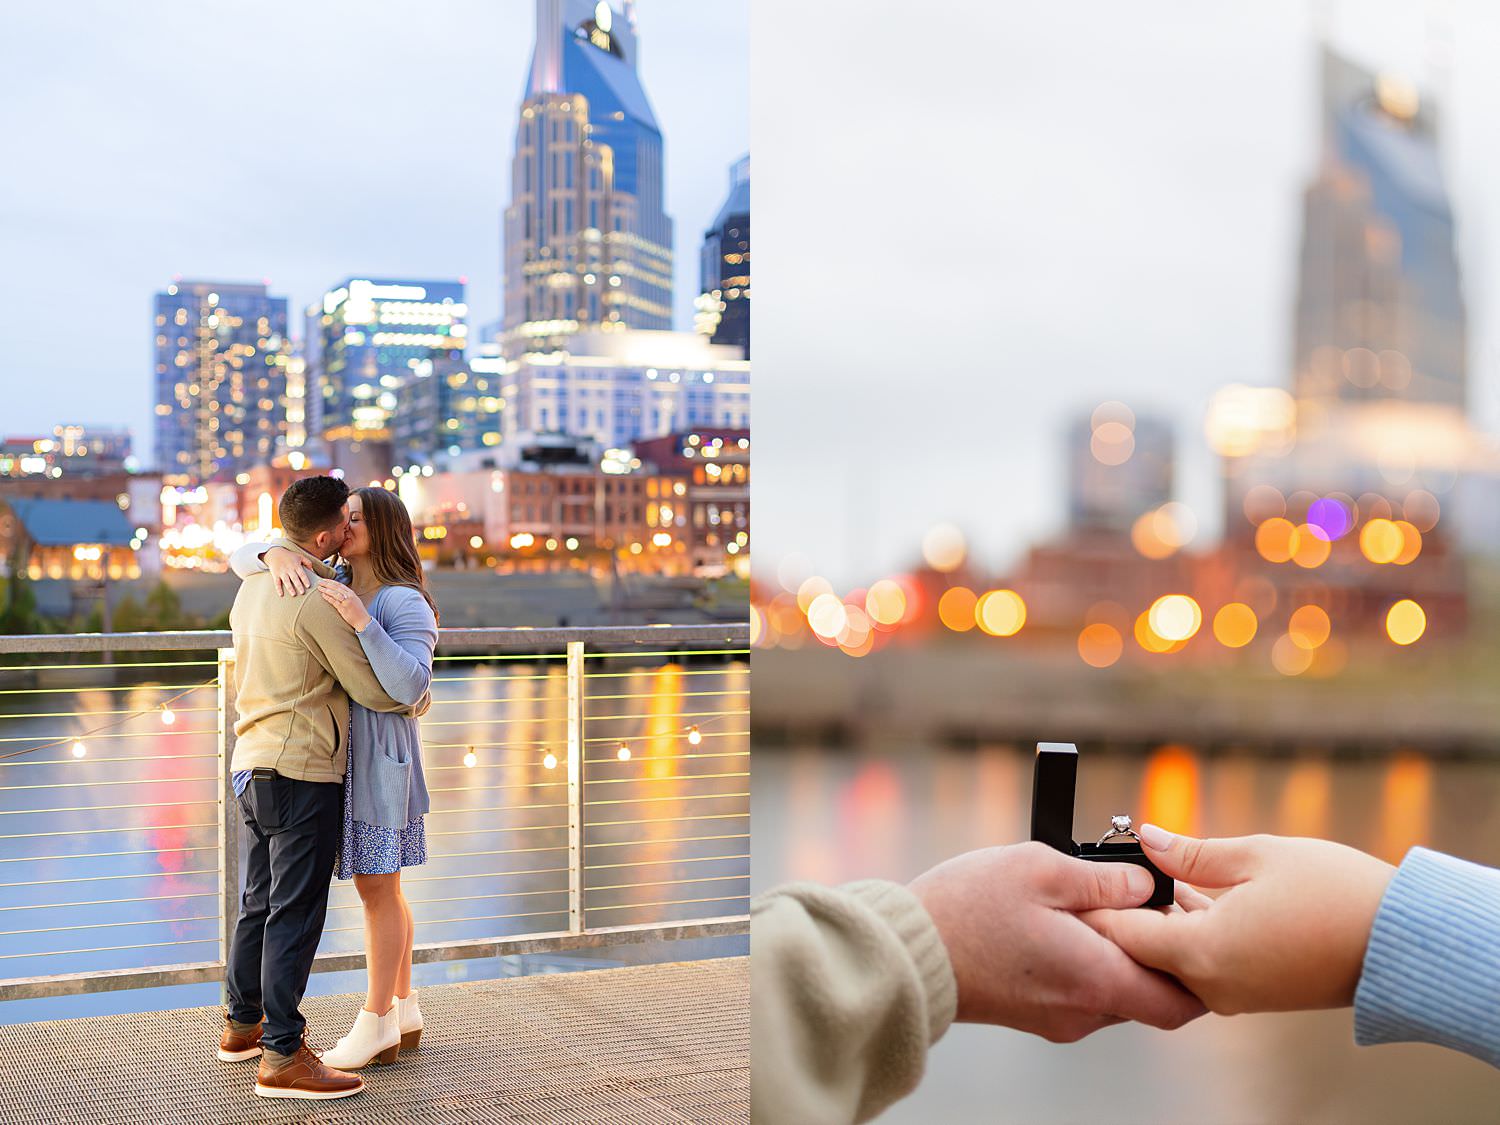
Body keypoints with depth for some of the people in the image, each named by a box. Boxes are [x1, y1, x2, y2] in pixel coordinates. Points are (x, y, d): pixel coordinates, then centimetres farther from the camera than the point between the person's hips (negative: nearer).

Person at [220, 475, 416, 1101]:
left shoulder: (253, 587, 12)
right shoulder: (320, 600, -17)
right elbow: (375, 691, -12)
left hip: (253, 764, 9)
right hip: (301, 773, -9)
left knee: (259, 901, 19)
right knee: (296, 912, -5)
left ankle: (243, 1025, 31)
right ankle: (281, 1057, -2)